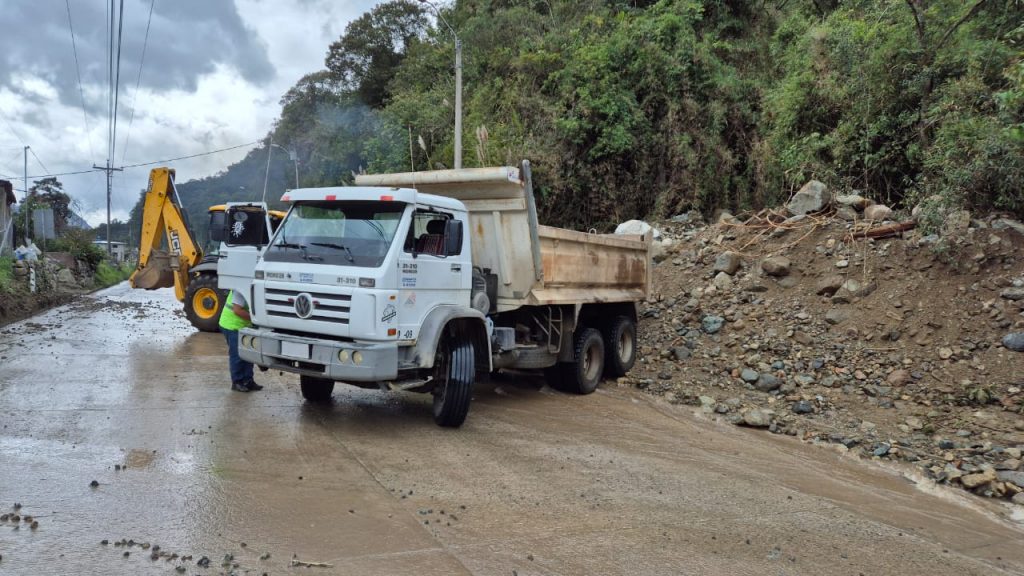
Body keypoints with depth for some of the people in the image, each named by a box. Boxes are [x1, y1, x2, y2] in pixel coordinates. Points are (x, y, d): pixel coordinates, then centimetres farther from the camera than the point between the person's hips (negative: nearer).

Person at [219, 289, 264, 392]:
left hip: (243, 326, 9)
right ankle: (237, 382, 8)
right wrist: (254, 318, -23)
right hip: (232, 325, -9)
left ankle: (248, 381, 18)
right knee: (237, 355, -3)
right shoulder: (240, 290, -23)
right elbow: (237, 310, -27)